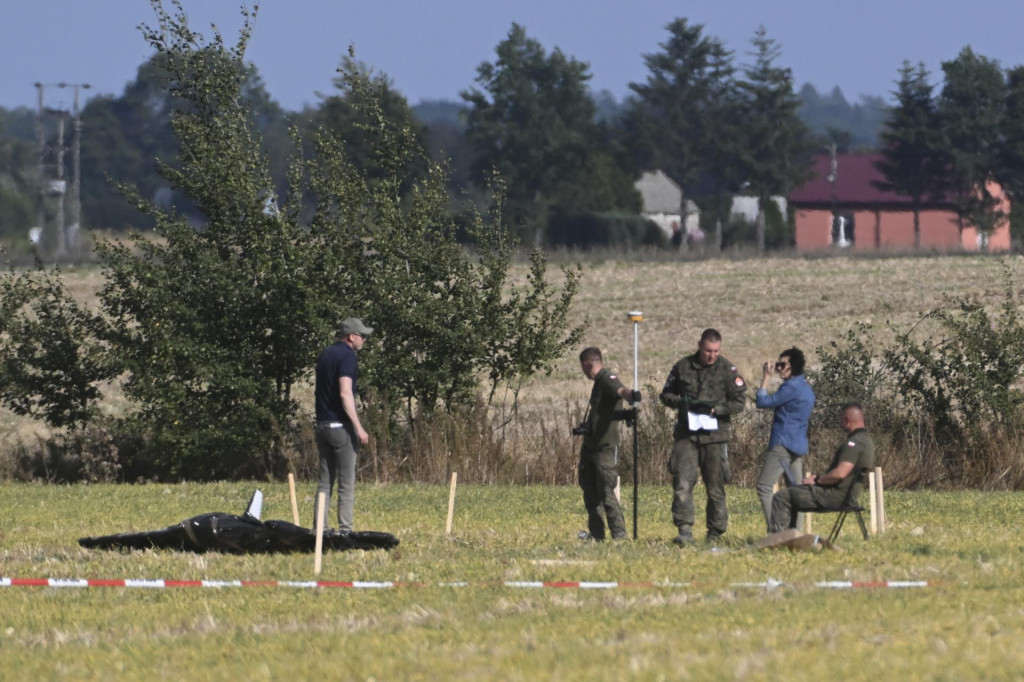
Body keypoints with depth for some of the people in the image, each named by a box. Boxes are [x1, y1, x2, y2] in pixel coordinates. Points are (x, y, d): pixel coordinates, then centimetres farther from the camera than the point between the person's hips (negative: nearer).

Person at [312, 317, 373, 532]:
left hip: (322, 425, 8)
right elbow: (345, 394, -21)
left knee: (325, 482, 10)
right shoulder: (347, 356, -12)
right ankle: (345, 530, -5)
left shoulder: (325, 354, 14)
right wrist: (359, 428, -21)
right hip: (341, 426, -8)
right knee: (346, 483, -3)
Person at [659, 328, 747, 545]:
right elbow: (666, 395, 14)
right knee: (682, 483, -12)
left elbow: (739, 402, -1)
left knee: (715, 486, 4)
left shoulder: (727, 370, 0)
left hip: (715, 435, -1)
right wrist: (680, 402, -8)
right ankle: (685, 531, -14)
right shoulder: (682, 367, 6)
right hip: (687, 435, 1)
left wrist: (715, 409, -15)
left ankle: (715, 533, 14)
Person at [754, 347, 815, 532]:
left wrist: (766, 377, -3)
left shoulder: (791, 387, -13)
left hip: (783, 445, -10)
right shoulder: (805, 389, 18)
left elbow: (763, 402, -11)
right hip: (799, 446, 10)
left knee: (765, 486, -10)